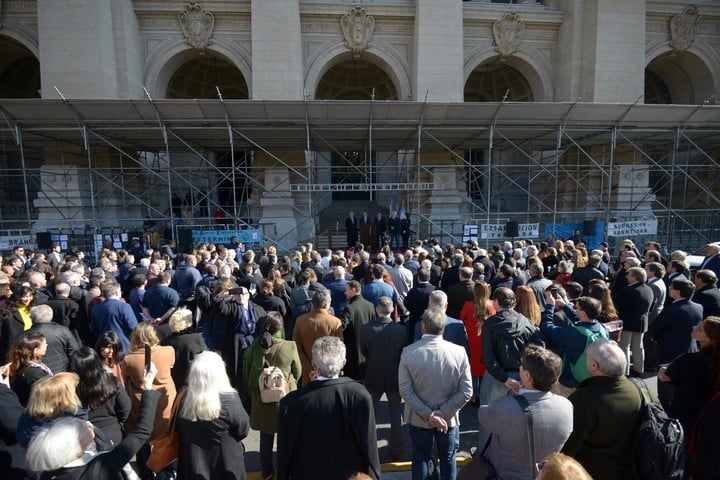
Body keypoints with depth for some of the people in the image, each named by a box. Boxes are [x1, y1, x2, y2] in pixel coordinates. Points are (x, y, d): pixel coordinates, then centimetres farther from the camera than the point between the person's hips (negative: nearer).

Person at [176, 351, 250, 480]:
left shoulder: (184, 399, -14)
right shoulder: (230, 400, -26)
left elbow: (179, 431, 3)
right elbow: (243, 430, -11)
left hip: (192, 467, 3)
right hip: (224, 469, -3)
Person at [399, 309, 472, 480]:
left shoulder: (408, 352, -19)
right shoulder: (459, 352, -18)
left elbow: (405, 391, -18)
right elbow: (466, 391, -16)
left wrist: (427, 414, -13)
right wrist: (443, 413, -12)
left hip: (419, 419, 0)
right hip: (449, 419, 0)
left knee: (421, 458, 22)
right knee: (448, 459, 24)